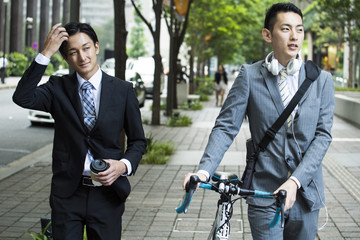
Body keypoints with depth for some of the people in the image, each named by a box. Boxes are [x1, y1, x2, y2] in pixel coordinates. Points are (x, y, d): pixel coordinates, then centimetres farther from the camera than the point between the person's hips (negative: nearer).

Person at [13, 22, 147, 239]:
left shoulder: (123, 90, 2)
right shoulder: (58, 88, 3)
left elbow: (138, 141, 7)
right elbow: (23, 98, -16)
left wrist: (124, 165, -13)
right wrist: (46, 54, -17)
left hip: (107, 191, 0)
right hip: (67, 194, 0)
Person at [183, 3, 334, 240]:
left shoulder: (322, 80, 3)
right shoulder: (250, 75, -1)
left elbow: (323, 135, -4)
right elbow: (226, 127, -5)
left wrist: (294, 182, -17)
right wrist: (204, 171, -21)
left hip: (305, 194, 2)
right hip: (264, 195, -2)